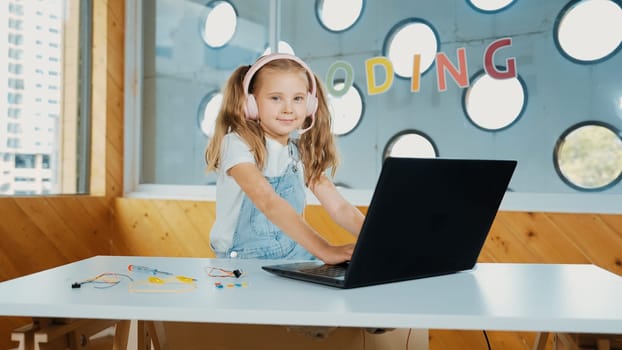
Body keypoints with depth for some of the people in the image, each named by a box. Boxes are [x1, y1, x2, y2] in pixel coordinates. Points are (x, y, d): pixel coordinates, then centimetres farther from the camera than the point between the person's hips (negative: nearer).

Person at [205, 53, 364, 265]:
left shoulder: (303, 151, 5)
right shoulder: (238, 144, -14)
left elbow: (339, 207, -3)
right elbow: (269, 202, -29)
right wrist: (324, 250, -39)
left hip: (294, 261, 5)